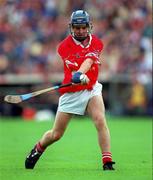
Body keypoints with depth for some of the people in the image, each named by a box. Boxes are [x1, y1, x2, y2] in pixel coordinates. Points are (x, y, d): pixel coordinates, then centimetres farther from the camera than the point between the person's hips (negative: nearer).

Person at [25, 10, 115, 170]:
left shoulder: (96, 43, -1)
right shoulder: (64, 46, -10)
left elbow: (88, 60, -20)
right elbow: (73, 69, -24)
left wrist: (80, 73, -41)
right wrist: (79, 77, -47)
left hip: (92, 88, 2)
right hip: (71, 92, -2)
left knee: (100, 121, -23)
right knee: (56, 134, 6)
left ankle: (107, 162, -21)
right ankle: (38, 149, 37)